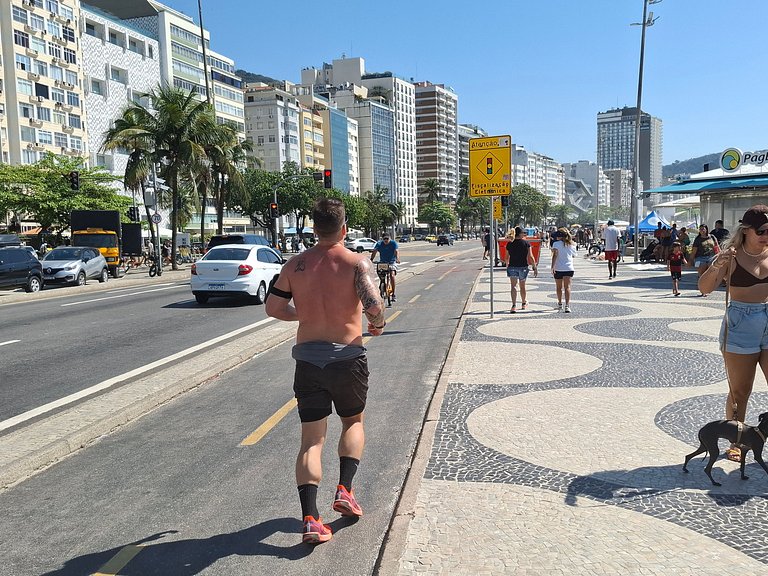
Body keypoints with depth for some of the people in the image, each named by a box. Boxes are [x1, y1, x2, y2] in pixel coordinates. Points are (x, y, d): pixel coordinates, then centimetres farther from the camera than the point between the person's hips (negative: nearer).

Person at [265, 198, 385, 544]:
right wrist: (378, 323, 0)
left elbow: (274, 308, 6)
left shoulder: (296, 265, 3)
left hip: (308, 359, 2)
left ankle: (310, 519, -2)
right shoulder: (357, 262, -7)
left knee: (311, 439, 6)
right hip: (347, 358, -2)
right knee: (353, 423, 24)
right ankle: (344, 489, 10)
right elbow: (372, 304, -21)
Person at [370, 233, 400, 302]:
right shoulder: (379, 244, -3)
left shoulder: (393, 243, -7)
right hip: (382, 263, 3)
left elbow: (397, 251, -22)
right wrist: (371, 259, -32)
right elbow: (374, 251, -14)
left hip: (392, 262, -3)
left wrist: (397, 259, -42)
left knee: (392, 276, -21)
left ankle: (393, 294, -14)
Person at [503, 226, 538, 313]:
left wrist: (507, 266, 24)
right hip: (523, 267, 0)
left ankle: (514, 305, -22)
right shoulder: (526, 243, -4)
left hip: (512, 267, 0)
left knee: (513, 286, -5)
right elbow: (530, 257, -7)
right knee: (522, 286, 17)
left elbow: (507, 258, 7)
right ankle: (523, 304, 36)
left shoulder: (509, 244, 1)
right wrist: (535, 268, 0)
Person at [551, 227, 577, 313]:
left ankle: (560, 304, 28)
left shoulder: (556, 244, -5)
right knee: (567, 287, -4)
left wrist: (552, 267, -21)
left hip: (558, 268, -2)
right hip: (569, 268, 2)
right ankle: (567, 305, -19)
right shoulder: (571, 244, 9)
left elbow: (555, 255, -16)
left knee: (559, 287, 14)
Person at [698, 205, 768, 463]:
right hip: (740, 326, -3)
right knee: (739, 392, 8)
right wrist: (716, 266, -32)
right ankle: (735, 443, 22)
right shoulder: (732, 256, -6)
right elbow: (705, 288, -15)